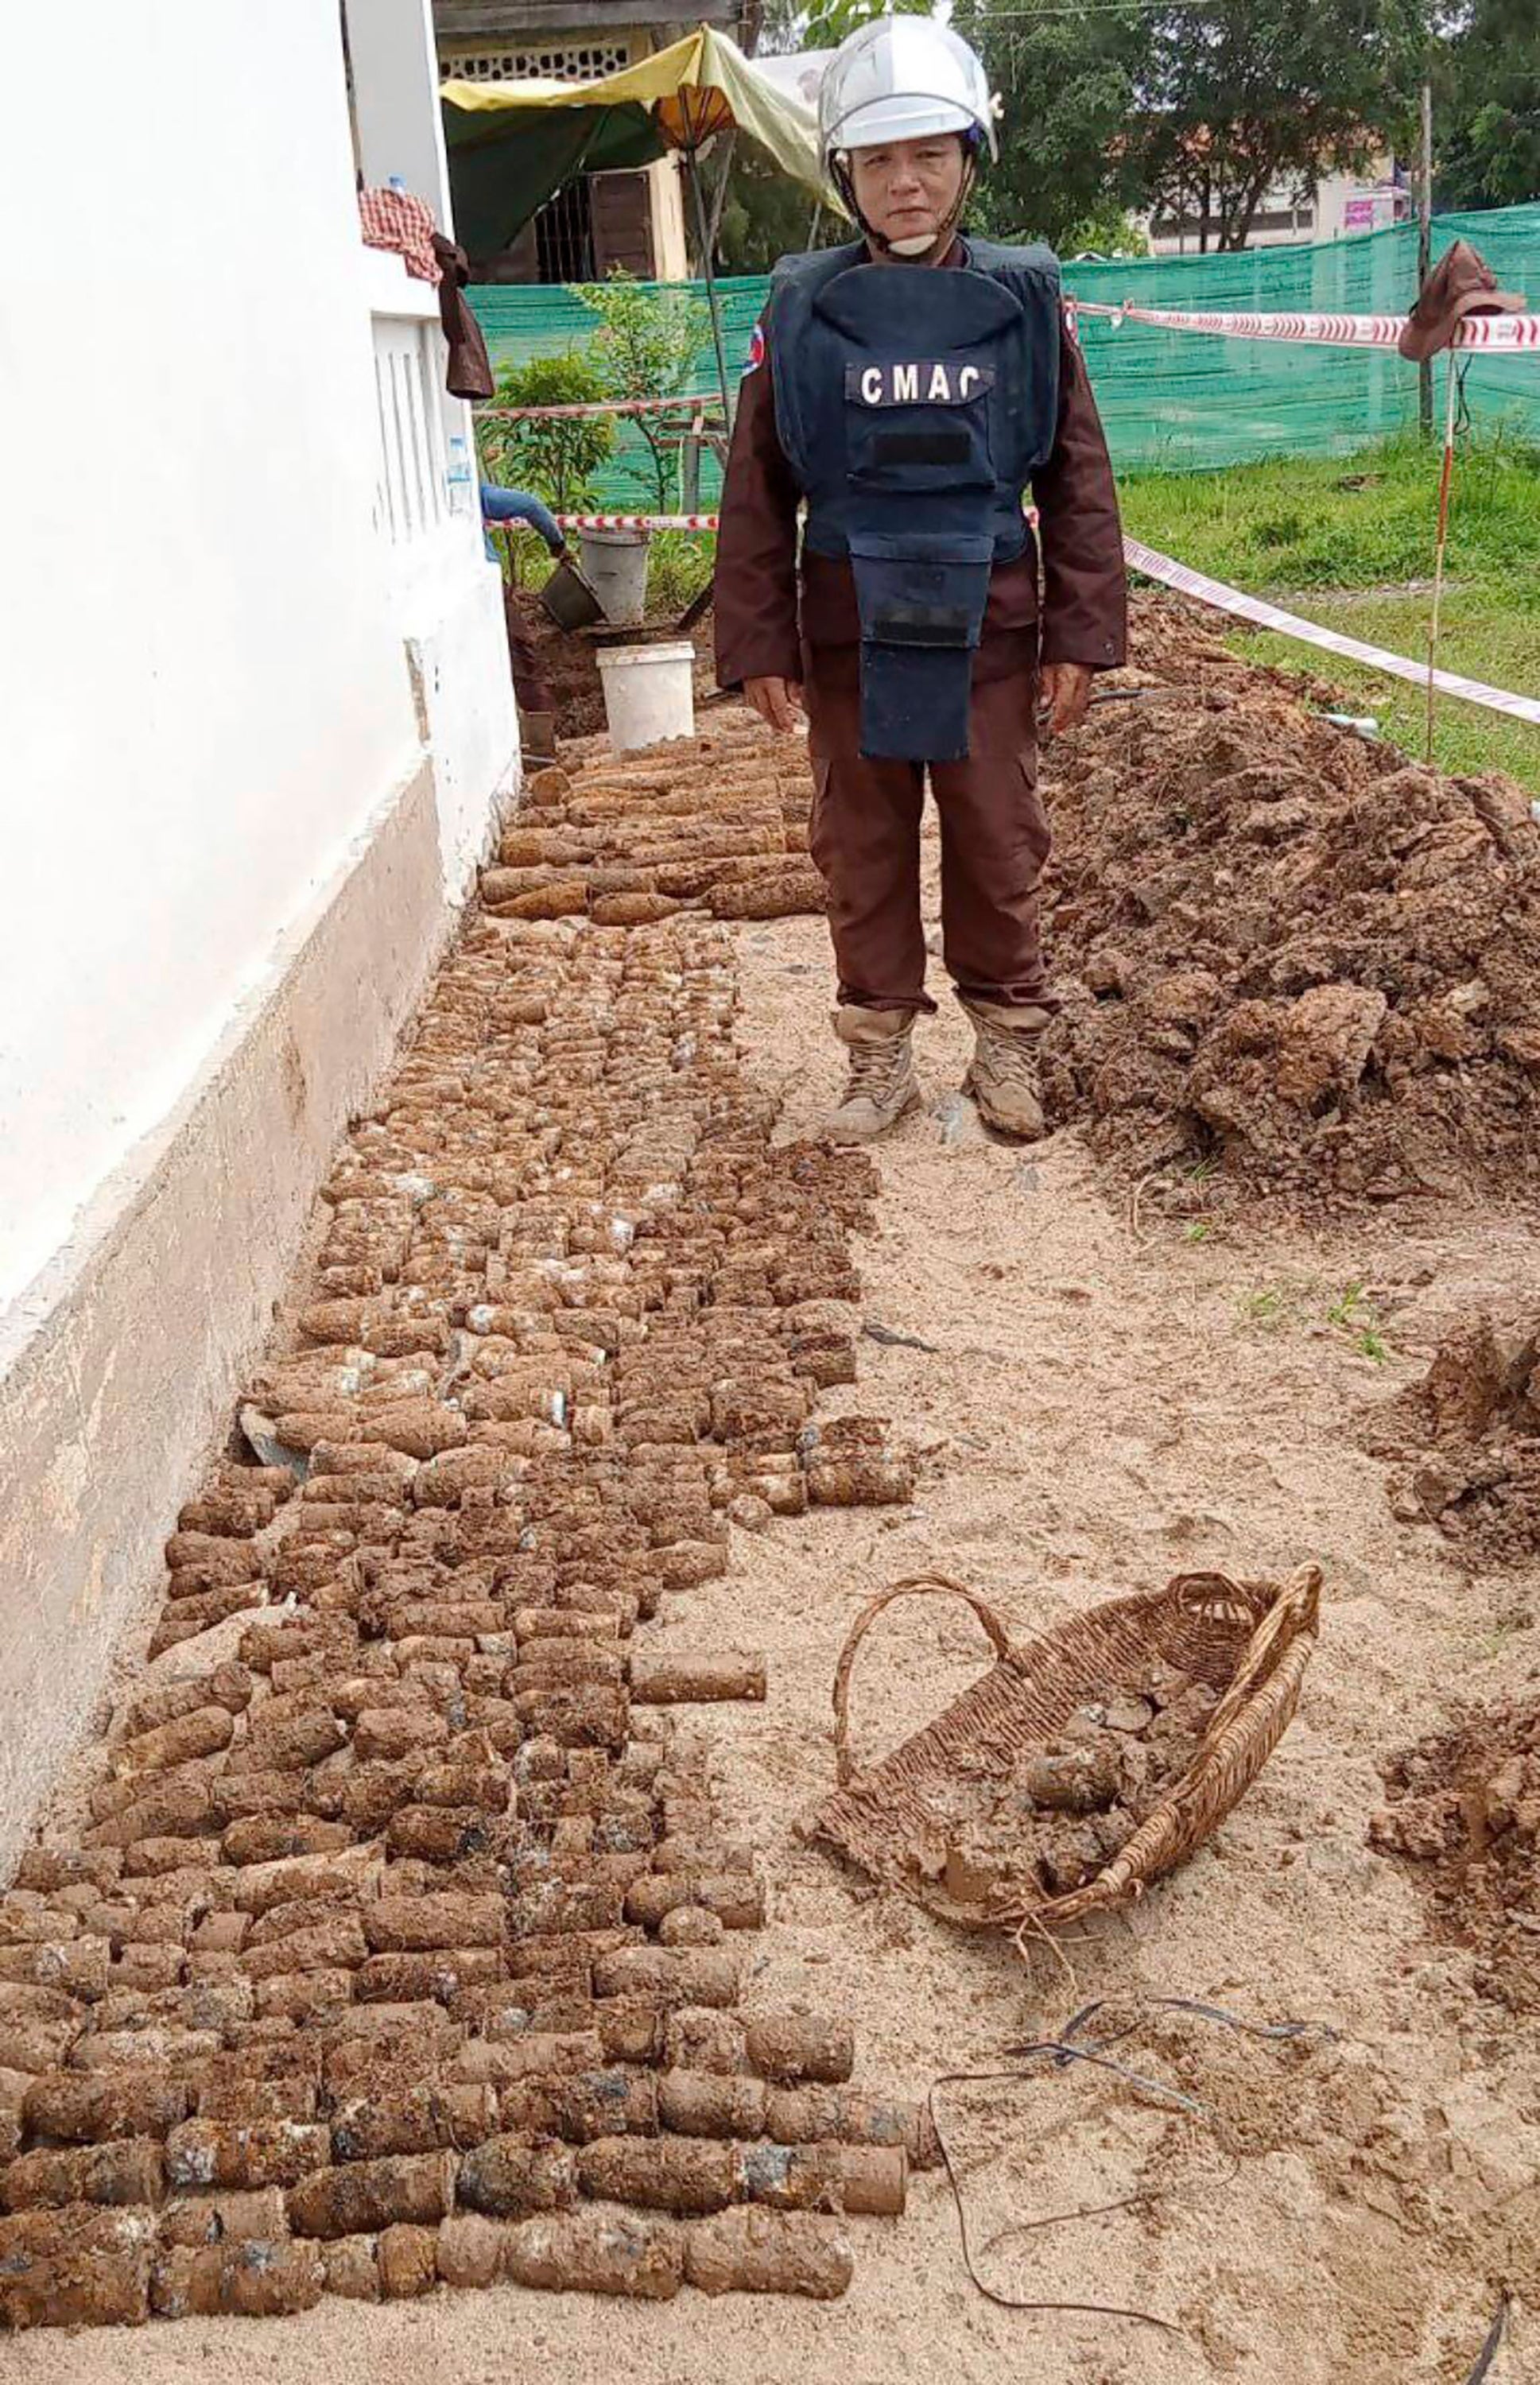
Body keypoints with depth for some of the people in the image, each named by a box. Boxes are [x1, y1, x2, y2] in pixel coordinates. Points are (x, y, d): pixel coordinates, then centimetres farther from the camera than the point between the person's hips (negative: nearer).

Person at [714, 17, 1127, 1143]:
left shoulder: (1024, 301, 0)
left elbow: (1078, 480, 2)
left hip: (987, 625, 0)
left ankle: (1007, 1043, 23)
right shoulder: (802, 310, -1)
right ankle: (881, 1054, 21)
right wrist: (758, 644, -2)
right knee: (862, 849, 8)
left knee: (999, 844, 7)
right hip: (849, 627, 1)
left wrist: (1082, 632, -2)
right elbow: (758, 493, 2)